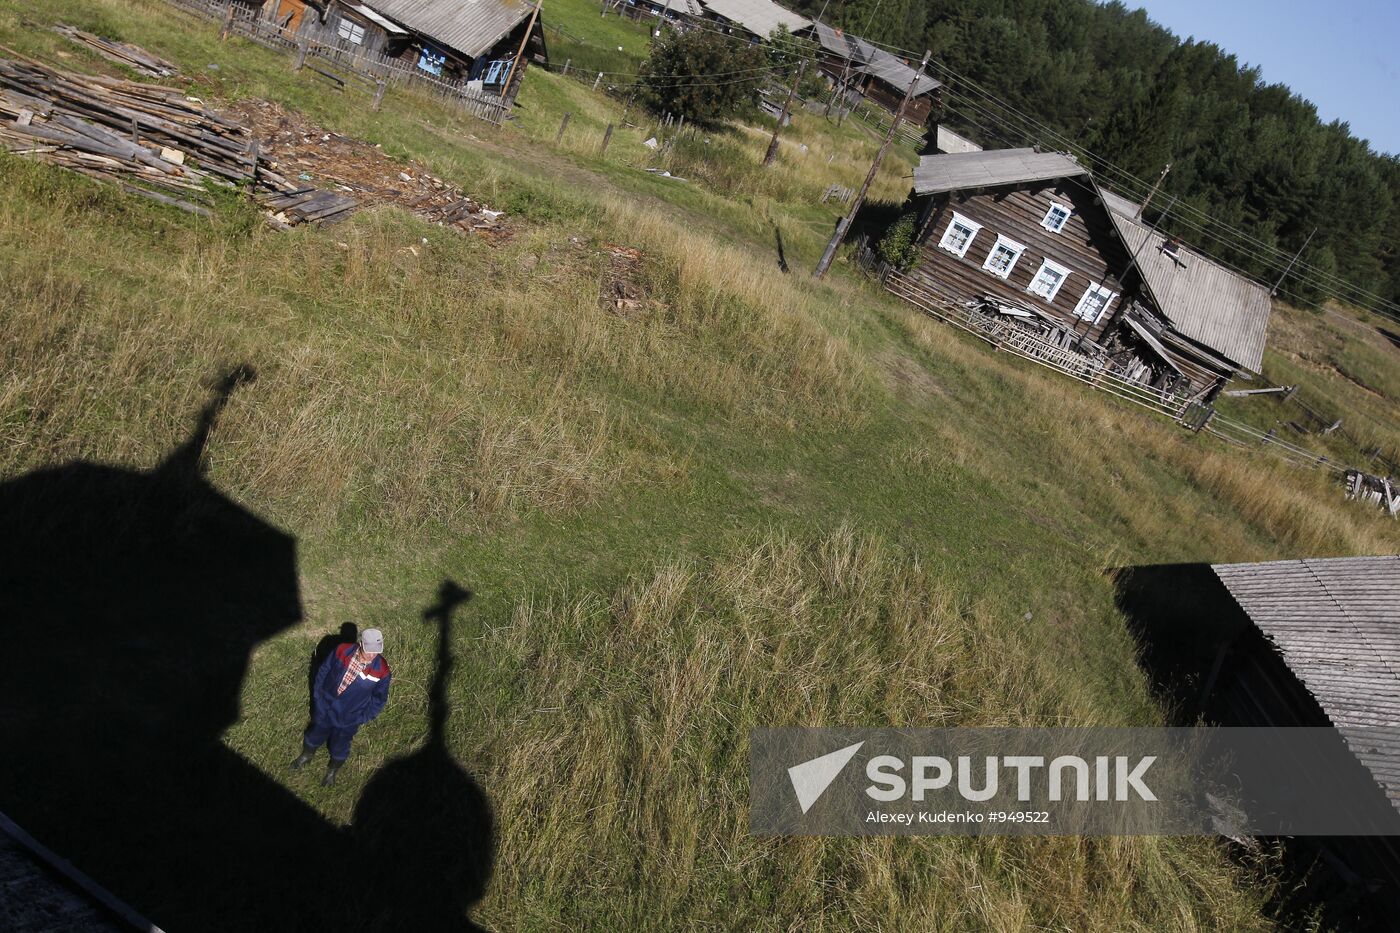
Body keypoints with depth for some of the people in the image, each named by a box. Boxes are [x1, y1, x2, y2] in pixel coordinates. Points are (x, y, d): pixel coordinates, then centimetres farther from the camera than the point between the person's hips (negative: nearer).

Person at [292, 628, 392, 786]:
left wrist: (362, 718, -10)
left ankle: (332, 772, 53)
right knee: (315, 736, 28)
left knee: (339, 748, 22)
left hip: (349, 719, -1)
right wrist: (317, 695, 0)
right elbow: (324, 671, -5)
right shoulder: (343, 651, -24)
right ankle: (305, 756, 61)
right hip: (325, 708, 1)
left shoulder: (382, 670, -27)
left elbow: (379, 698, -11)